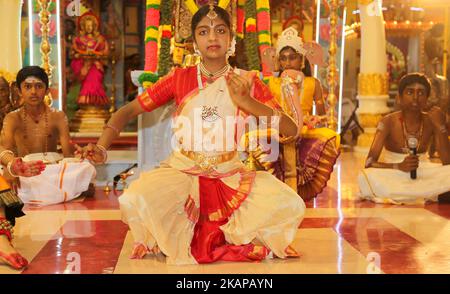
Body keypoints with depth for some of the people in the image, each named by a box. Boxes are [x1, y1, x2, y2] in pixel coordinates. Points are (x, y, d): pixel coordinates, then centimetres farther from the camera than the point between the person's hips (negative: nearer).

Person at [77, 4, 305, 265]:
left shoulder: (246, 82, 0)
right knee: (134, 201, -31)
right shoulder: (180, 79, 0)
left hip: (230, 176, 1)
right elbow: (127, 111, 2)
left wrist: (246, 101, -20)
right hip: (182, 173, -1)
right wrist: (101, 149, -16)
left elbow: (291, 129, -7)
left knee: (291, 205, -23)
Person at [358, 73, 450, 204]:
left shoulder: (431, 121, -4)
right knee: (366, 177, -34)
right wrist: (399, 166, -33)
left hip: (421, 176, 2)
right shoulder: (389, 122, -11)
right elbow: (369, 163, -17)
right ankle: (429, 195, -23)